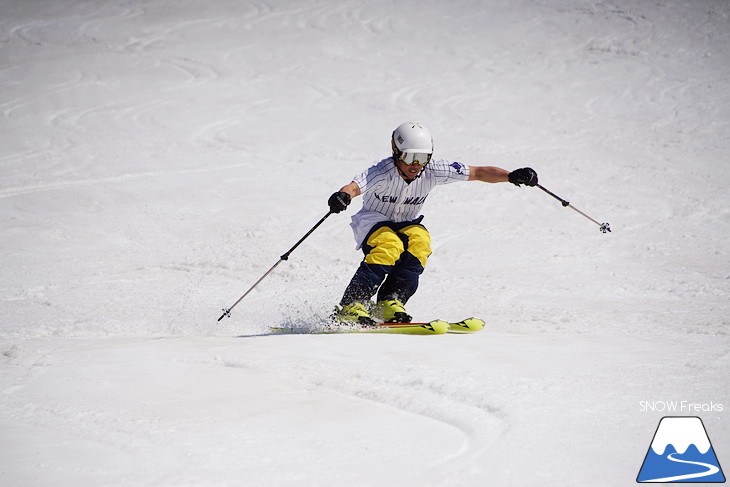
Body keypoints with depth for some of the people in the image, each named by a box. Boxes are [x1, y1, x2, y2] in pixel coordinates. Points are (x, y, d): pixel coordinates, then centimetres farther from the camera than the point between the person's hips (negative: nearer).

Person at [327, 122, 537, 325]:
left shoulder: (433, 170, -17)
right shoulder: (382, 172, -28)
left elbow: (478, 172, -14)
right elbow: (354, 187, -44)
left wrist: (511, 176, -28)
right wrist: (342, 196, -68)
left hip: (406, 225, 4)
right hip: (373, 223, -4)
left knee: (420, 240, -29)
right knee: (390, 246, -35)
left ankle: (390, 302, -26)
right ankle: (351, 306, -30)